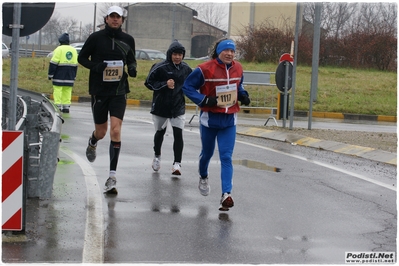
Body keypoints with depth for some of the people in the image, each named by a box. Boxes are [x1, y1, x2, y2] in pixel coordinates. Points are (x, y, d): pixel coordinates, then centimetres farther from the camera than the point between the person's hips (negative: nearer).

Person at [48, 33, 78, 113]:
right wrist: (74, 76, 24)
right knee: (67, 91, 7)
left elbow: (53, 63, -10)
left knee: (57, 90, -5)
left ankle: (58, 106, -11)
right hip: (69, 77, 6)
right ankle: (66, 107, 5)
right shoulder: (74, 50, 15)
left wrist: (50, 74, -6)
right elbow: (75, 65, 18)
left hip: (59, 75, -6)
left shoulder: (59, 49, -6)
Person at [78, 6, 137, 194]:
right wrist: (94, 66, -15)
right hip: (99, 91, 0)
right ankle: (92, 143, 51)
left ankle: (112, 176, -12)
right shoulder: (96, 38, -3)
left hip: (119, 91, 1)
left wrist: (132, 68, -4)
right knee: (101, 132, 9)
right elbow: (82, 57, 5)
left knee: (115, 130, -13)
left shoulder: (128, 40, 4)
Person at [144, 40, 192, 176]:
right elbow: (149, 83, -12)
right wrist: (165, 84, -22)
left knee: (178, 134, -10)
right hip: (161, 107, -1)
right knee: (160, 132, 18)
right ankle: (157, 156, 43)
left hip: (179, 107, 2)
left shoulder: (186, 69, 1)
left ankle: (177, 163, -6)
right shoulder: (160, 67, -14)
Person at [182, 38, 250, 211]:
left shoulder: (238, 69, 1)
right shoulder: (205, 69, -16)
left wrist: (243, 95, 0)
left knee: (226, 157, -7)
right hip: (209, 118, -2)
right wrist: (203, 100, -22)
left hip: (229, 120, 2)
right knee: (207, 152, 18)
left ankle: (226, 194, -13)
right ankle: (203, 177, 49)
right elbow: (187, 86, -10)